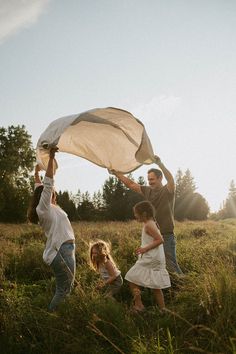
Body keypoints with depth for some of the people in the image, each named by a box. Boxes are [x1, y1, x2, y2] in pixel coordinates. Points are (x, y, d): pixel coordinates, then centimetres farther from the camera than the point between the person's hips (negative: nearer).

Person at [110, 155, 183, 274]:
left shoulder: (168, 191, -7)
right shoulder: (147, 191, 8)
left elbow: (171, 179, -27)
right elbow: (131, 184, 11)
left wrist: (160, 163, -40)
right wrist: (116, 173, 3)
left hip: (166, 236, -6)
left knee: (171, 265, -5)